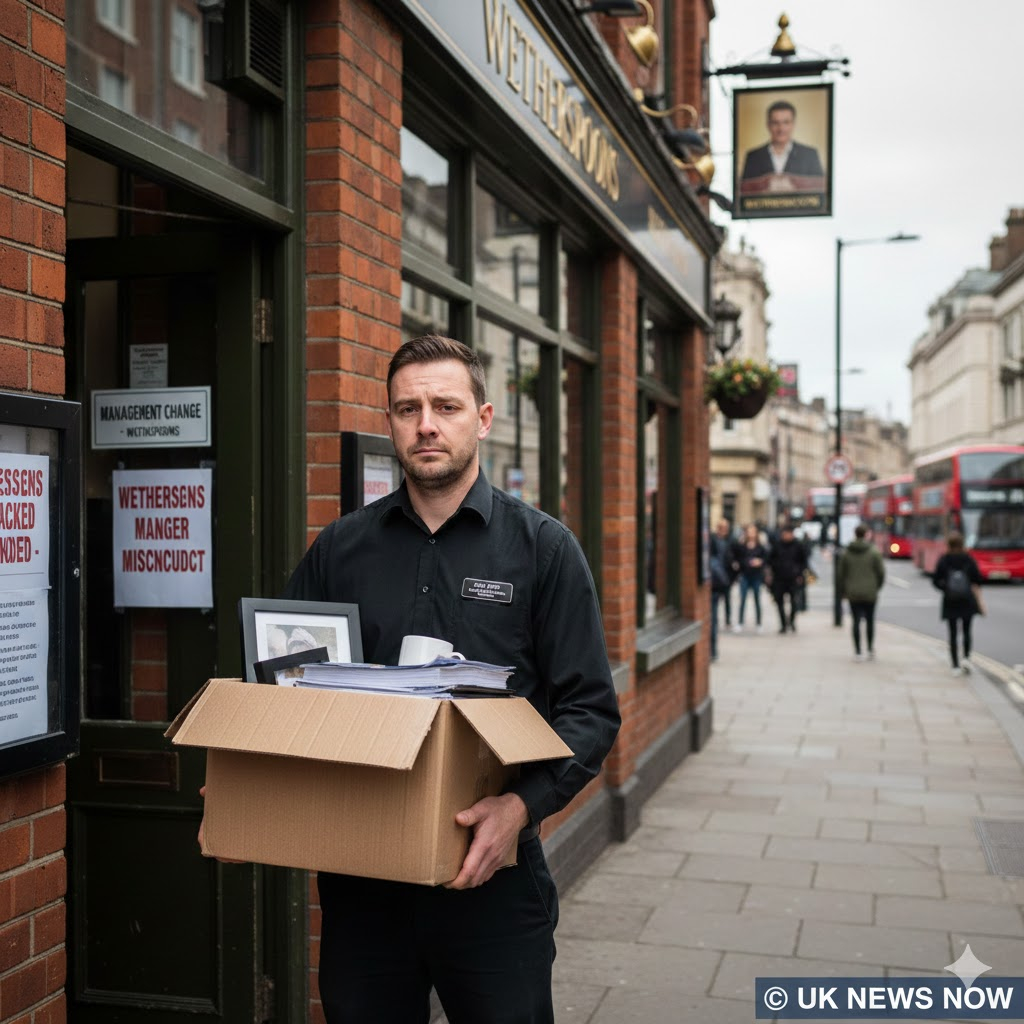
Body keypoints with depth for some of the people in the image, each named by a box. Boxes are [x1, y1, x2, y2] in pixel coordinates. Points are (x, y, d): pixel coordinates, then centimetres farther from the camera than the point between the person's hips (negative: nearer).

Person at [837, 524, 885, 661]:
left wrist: (843, 591, 12)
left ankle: (858, 652, -1)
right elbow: (881, 572, -5)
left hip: (853, 593, 1)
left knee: (856, 621, 3)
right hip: (870, 593, -1)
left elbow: (841, 573, 2)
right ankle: (870, 649, 15)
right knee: (870, 620, 12)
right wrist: (877, 587, 12)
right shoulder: (874, 552, -7)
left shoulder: (846, 553, -1)